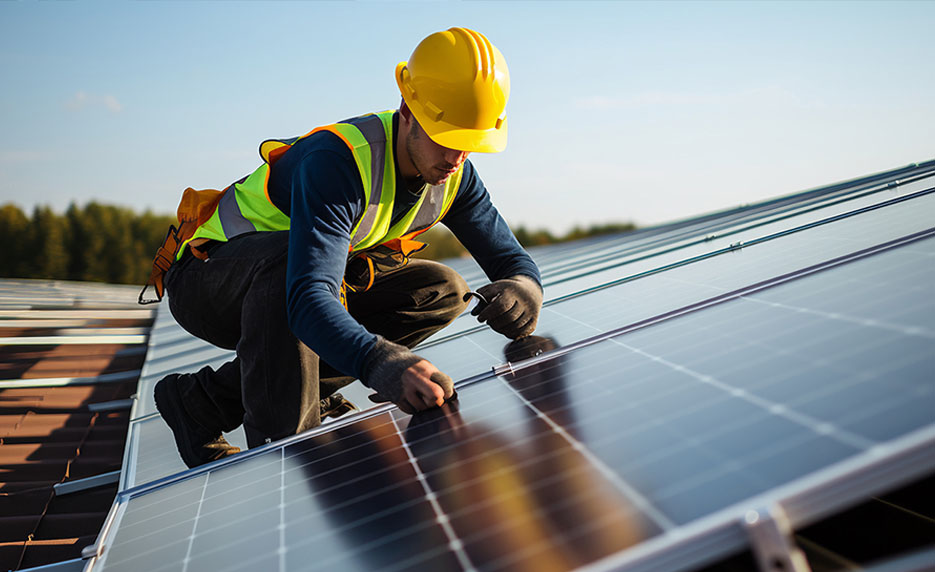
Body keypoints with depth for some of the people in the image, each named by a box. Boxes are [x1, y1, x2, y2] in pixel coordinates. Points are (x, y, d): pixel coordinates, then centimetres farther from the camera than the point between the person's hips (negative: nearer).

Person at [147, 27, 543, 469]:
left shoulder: (453, 174, -9)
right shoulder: (335, 162, -33)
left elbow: (510, 257, -6)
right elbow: (308, 299, -45)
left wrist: (522, 286, -32)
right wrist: (378, 362, -64)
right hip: (206, 281, -7)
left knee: (442, 290, -9)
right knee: (289, 253, -38)